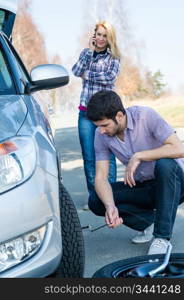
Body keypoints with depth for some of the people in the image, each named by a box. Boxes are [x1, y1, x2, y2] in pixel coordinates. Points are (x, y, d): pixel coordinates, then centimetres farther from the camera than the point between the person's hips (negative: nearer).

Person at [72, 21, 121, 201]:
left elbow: (110, 77, -13)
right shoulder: (86, 53, 13)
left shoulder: (113, 57, 5)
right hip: (86, 111, 3)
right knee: (88, 156, 3)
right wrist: (90, 51, -5)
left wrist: (88, 74, -6)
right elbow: (76, 71, -5)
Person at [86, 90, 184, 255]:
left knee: (164, 164, -38)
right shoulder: (101, 135, -8)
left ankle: (162, 237, -27)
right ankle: (149, 220, 2)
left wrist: (138, 156, -28)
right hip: (143, 186, 4)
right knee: (95, 201, -15)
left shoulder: (145, 116, -21)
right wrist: (110, 206, -29)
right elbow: (101, 177, -11)